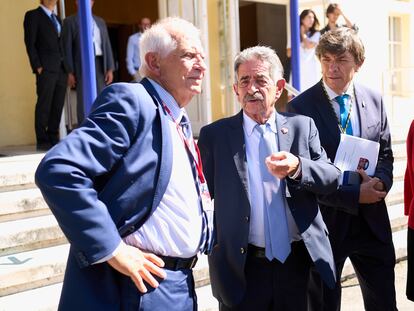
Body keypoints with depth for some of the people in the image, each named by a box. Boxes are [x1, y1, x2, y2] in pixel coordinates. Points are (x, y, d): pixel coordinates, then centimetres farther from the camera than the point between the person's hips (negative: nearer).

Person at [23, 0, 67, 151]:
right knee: (44, 105, -5)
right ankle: (42, 141, -1)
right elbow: (30, 43, -6)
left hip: (61, 68, 7)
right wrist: (38, 67, -14)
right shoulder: (32, 15, 1)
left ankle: (53, 138, 9)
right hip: (46, 68, -6)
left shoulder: (57, 19, 22)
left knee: (58, 104, 4)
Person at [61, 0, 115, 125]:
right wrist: (70, 72, -9)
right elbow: (67, 48, -2)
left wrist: (110, 69, 4)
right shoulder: (70, 21, 3)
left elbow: (107, 45, 13)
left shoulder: (100, 21, 17)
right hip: (82, 64, -4)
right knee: (83, 101, -3)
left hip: (100, 64, 4)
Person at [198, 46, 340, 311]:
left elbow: (332, 177, 1)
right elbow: (203, 195, 2)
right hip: (242, 268, -2)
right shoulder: (214, 135, 1)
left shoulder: (302, 126, 7)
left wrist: (297, 168, -18)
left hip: (299, 262, 2)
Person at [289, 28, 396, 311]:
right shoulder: (300, 107, -11)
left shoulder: (375, 100, 3)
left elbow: (385, 154, 10)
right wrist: (354, 195, -18)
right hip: (325, 222, -3)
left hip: (372, 222, 4)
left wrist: (380, 181, -12)